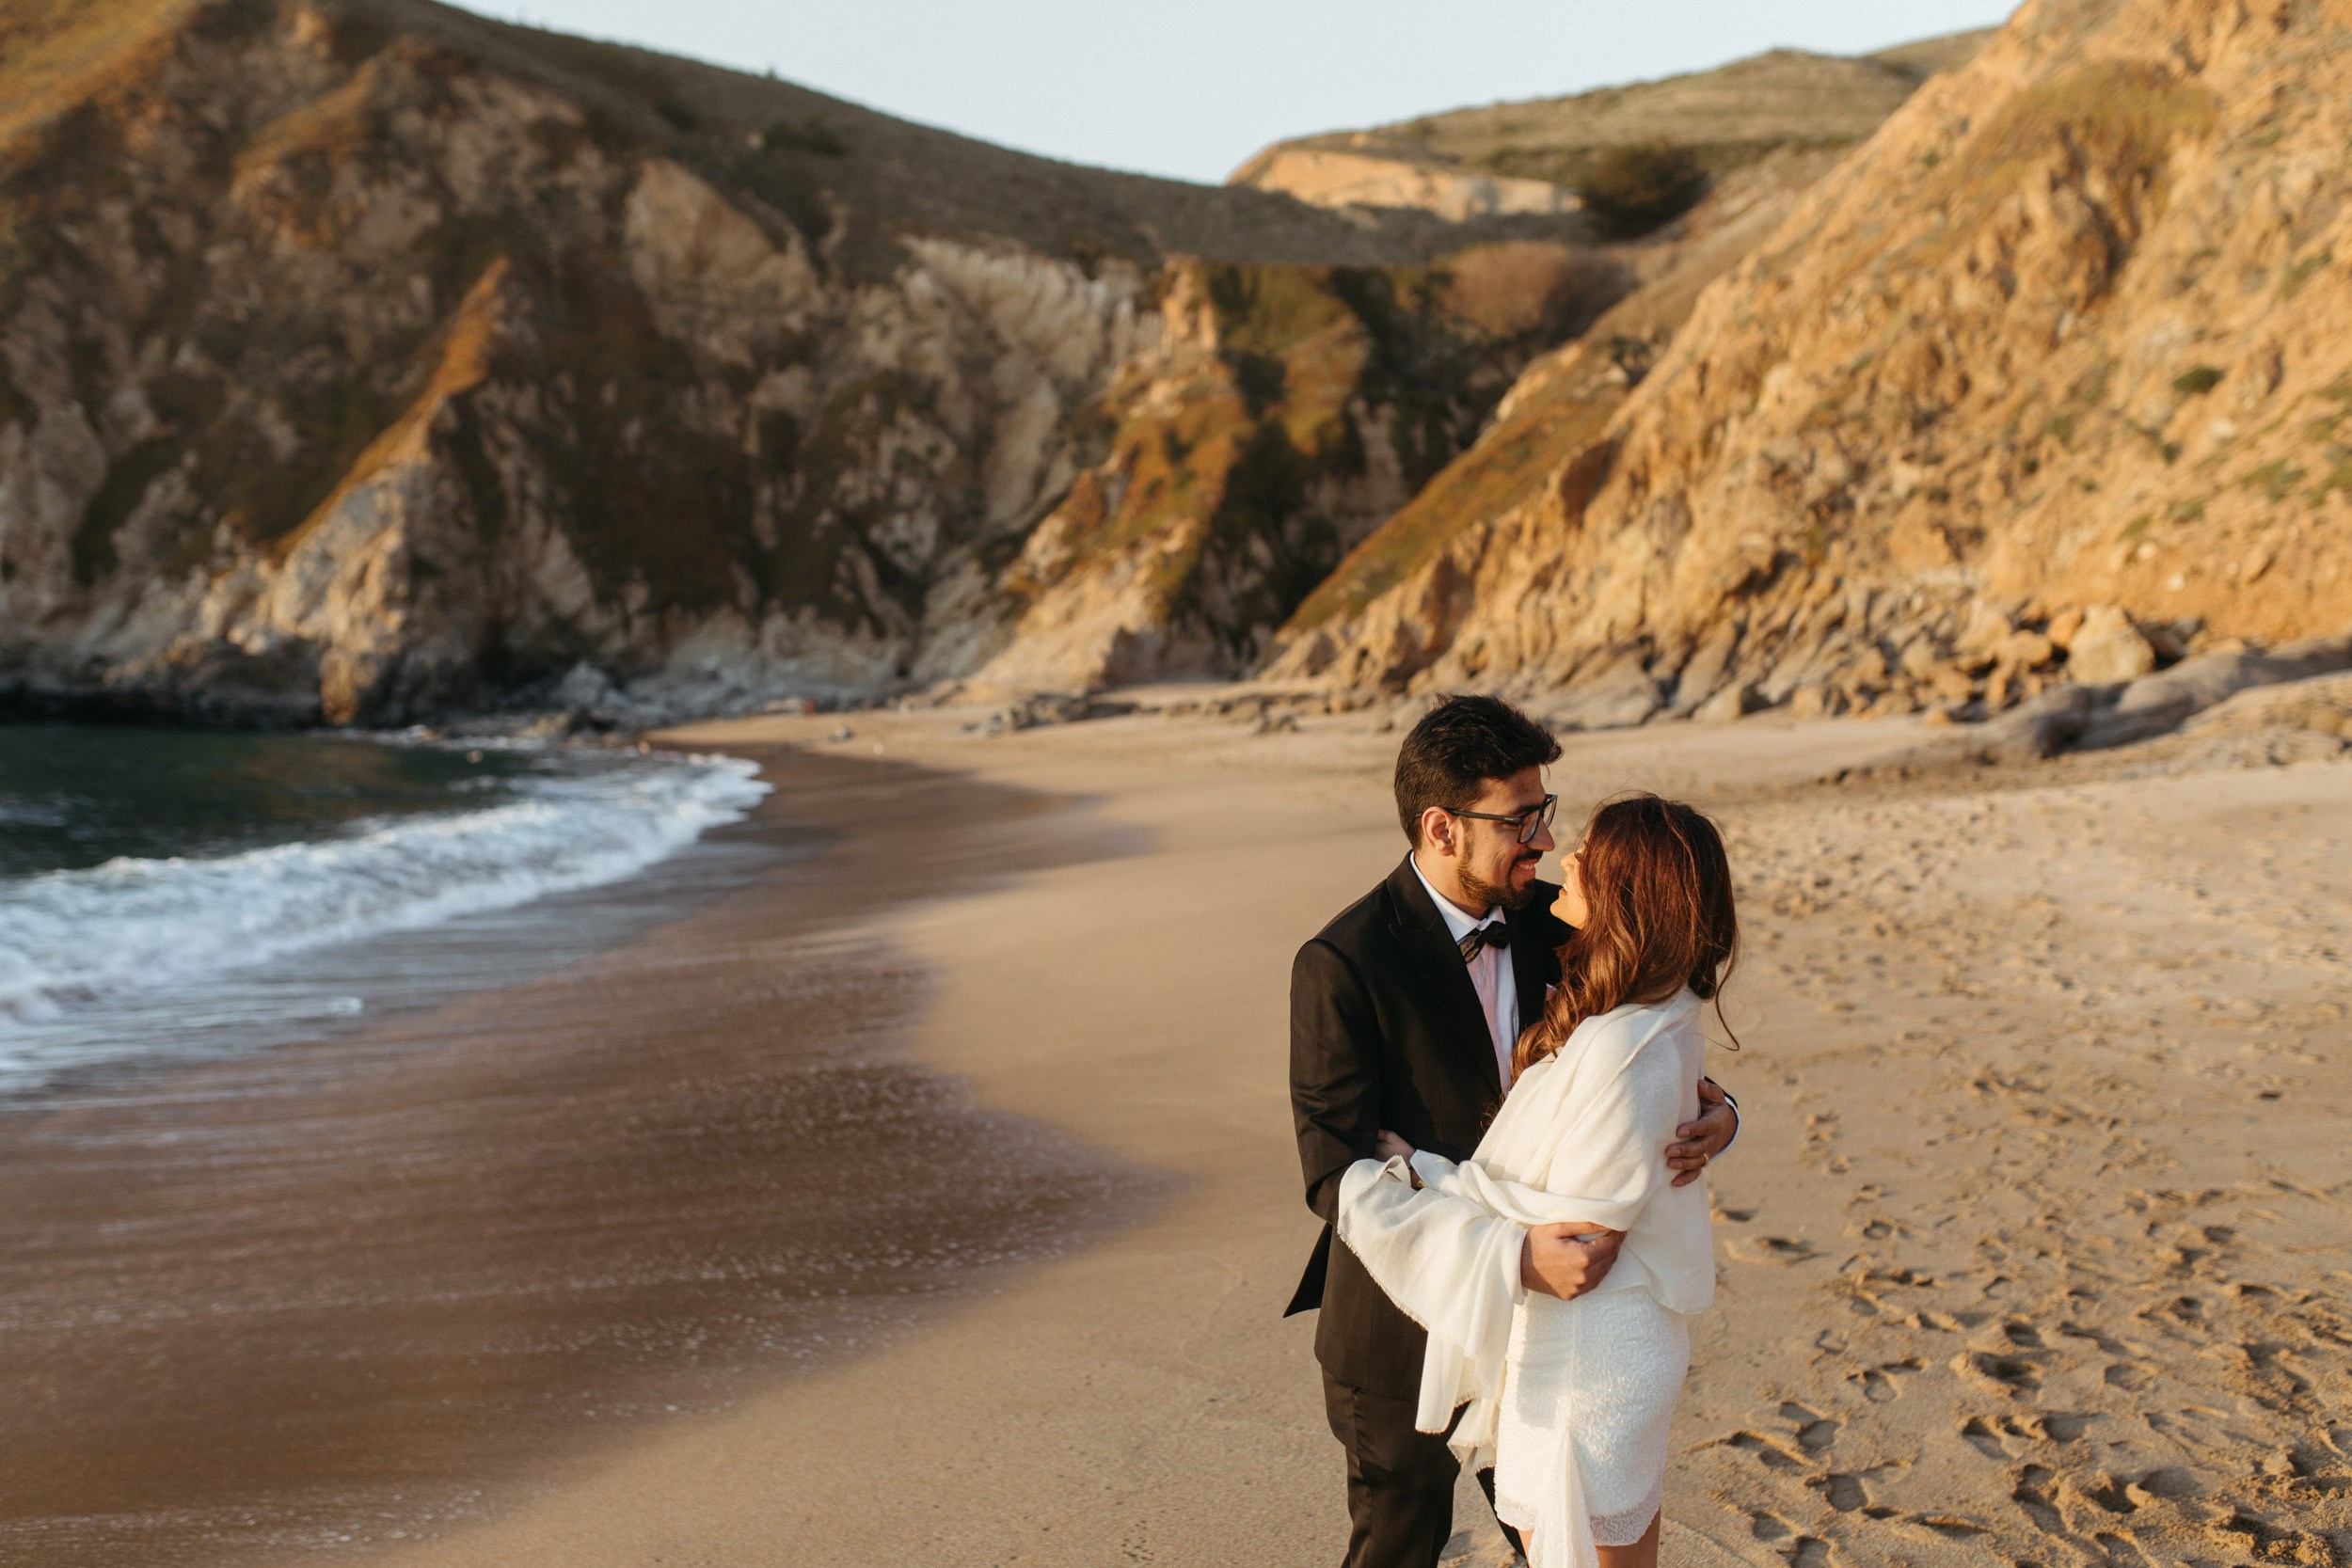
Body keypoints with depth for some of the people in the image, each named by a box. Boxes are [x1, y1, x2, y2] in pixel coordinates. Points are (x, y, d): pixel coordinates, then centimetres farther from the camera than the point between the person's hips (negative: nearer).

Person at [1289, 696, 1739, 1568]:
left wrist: (1709, 1114, -18)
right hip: (1404, 1329, -5)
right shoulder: (1341, 967, -24)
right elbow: (1339, 1179, -27)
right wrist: (1512, 1257, -37)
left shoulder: (1548, 923, -5)